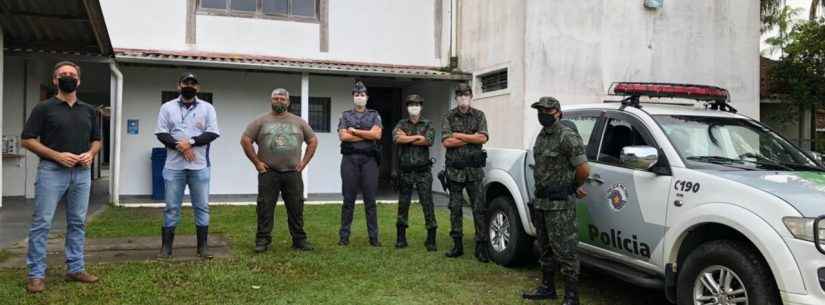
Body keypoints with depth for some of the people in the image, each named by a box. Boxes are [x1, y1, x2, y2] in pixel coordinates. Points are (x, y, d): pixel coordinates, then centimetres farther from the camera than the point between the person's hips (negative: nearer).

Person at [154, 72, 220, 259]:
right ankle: (166, 246, 13)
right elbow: (161, 133, 0)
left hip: (200, 166, 0)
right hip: (174, 166, 0)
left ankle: (202, 246, 11)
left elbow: (212, 133, -3)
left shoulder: (207, 108, 7)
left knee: (202, 206, 3)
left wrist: (191, 141, -14)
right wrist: (180, 147, -14)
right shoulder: (167, 107, 8)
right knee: (172, 207, 5)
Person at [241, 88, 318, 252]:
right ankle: (262, 240, 9)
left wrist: (304, 162, 7)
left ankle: (299, 240, 15)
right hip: (268, 173, -2)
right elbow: (245, 140, 2)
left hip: (293, 173, 2)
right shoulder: (261, 121, 4)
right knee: (265, 207, 1)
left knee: (296, 208, 6)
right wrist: (256, 162, -2)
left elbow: (313, 140, 16)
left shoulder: (299, 122, 11)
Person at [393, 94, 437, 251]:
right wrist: (418, 137, -12)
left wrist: (406, 138, -9)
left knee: (427, 204, -4)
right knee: (403, 204, 8)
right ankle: (401, 238, 18)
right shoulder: (401, 124, 10)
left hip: (423, 171, -2)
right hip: (405, 171, 2)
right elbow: (396, 137, -12)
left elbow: (429, 141, -13)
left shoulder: (427, 125, 6)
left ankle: (431, 239, 1)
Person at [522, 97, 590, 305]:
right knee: (546, 248, 17)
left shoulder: (567, 137, -15)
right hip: (541, 200, 9)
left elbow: (583, 170, -16)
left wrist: (574, 187, 3)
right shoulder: (542, 136, 12)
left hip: (560, 204, -9)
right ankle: (547, 288, 30)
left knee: (564, 250, -5)